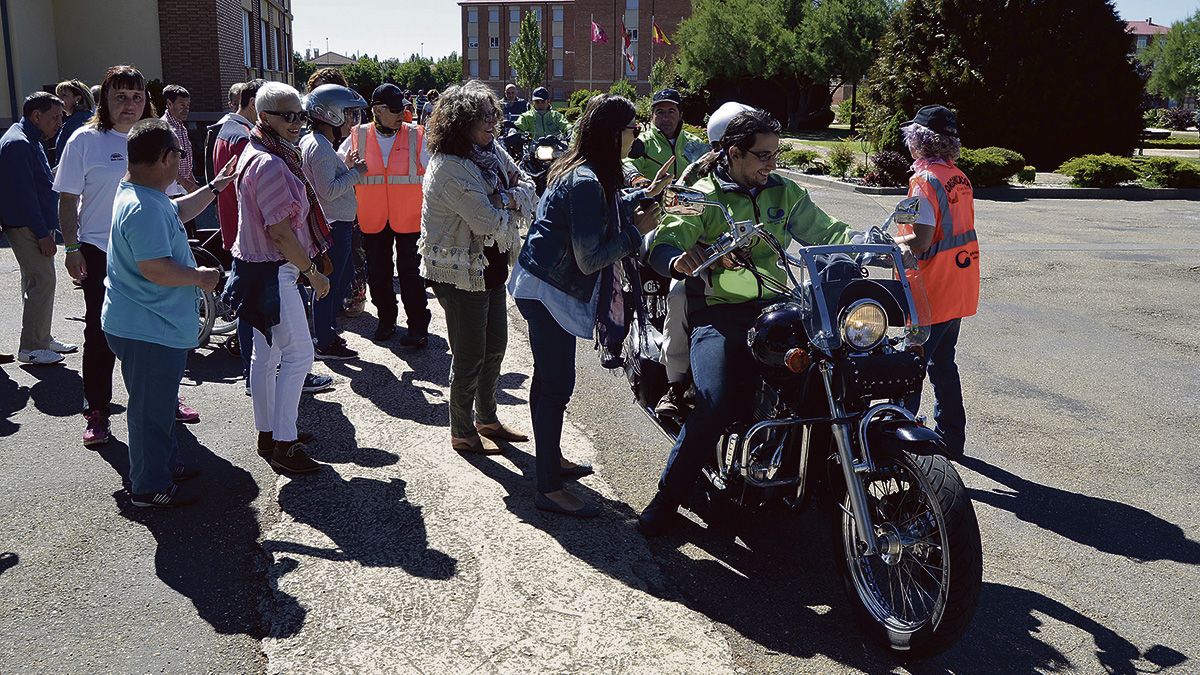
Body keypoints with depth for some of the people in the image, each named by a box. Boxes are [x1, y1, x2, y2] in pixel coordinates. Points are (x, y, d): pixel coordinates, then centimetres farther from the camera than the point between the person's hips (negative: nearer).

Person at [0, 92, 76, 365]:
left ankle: (41, 338, 24)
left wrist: (46, 229, 20)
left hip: (38, 224, 11)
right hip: (27, 227, -11)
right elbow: (23, 193, -22)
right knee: (41, 281, -9)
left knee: (39, 281, 15)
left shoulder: (29, 141, 17)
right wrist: (42, 233, -22)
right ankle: (31, 347, -3)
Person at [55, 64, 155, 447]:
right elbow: (67, 200, -2)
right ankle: (96, 413, 13)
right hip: (100, 253, -3)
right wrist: (71, 247, -8)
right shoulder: (86, 140, -3)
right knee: (101, 333, 3)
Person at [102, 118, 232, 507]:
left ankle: (167, 465, 40)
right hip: (147, 331, -11)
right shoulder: (144, 209, -27)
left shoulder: (144, 196, 8)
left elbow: (178, 211, 29)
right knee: (151, 410, 3)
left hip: (157, 326, 11)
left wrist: (214, 188, 28)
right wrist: (200, 277, -18)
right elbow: (155, 269, -32)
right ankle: (150, 488, 17)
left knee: (161, 403, 24)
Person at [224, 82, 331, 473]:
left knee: (267, 354, 16)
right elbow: (281, 232, -23)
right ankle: (284, 446, -1)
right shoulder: (270, 164, -20)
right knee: (298, 354, -6)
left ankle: (268, 434, 27)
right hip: (272, 273, -11)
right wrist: (312, 271, -13)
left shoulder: (256, 154, 14)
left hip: (259, 268, 11)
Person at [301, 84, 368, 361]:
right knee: (329, 283, 0)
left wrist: (346, 166, 8)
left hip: (337, 224, 11)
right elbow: (328, 190, -25)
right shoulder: (320, 148, -20)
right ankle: (325, 344, 11)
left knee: (345, 275, 22)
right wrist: (355, 173, -15)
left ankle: (328, 330, 33)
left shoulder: (311, 142, 12)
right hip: (333, 225, -11)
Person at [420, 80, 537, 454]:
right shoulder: (448, 168, -22)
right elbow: (489, 222, -27)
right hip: (461, 274, -9)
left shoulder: (493, 150, 5)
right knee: (469, 356, 3)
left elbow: (529, 188, 2)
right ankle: (462, 432, 21)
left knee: (495, 346, 19)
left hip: (491, 267, 9)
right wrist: (514, 208, -7)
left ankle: (487, 418, 37)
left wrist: (507, 199, -19)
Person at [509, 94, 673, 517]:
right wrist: (637, 231, -15)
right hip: (550, 293, -11)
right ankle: (549, 490, 4)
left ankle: (551, 460, 36)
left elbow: (606, 211, 25)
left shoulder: (576, 171, 8)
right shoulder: (586, 182, -23)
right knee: (557, 385, -5)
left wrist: (647, 194, 24)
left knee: (549, 379, 20)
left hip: (543, 288, 11)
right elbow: (589, 259, -24)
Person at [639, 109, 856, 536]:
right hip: (718, 312, -4)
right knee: (717, 405, -24)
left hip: (774, 307, 4)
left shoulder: (784, 192, 18)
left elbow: (825, 231, 18)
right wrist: (677, 259, -34)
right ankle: (668, 497, -6)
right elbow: (663, 241, -9)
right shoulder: (704, 196, 4)